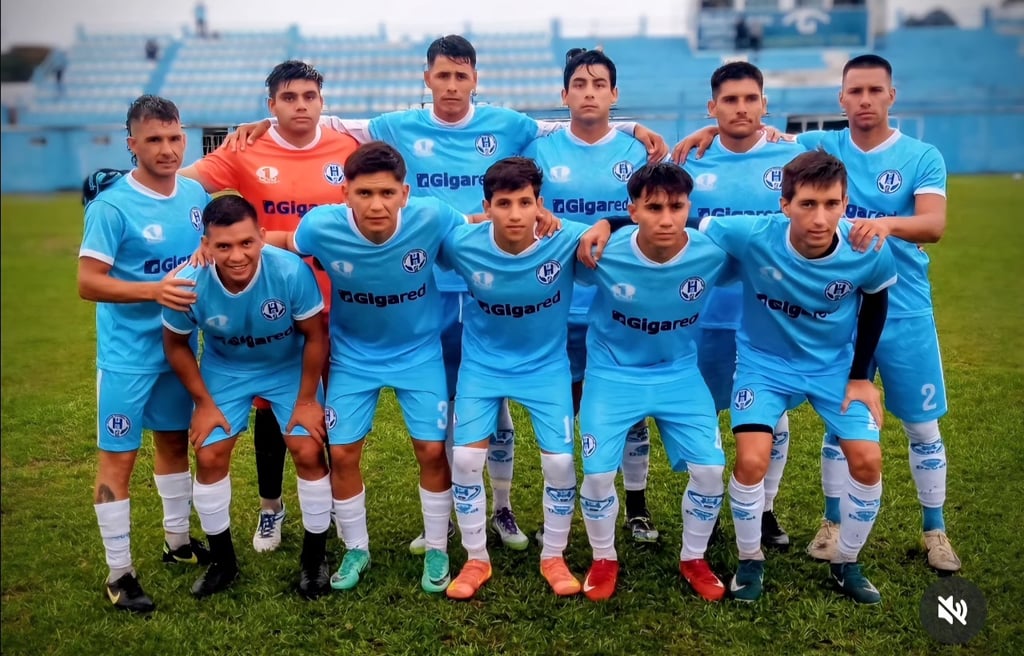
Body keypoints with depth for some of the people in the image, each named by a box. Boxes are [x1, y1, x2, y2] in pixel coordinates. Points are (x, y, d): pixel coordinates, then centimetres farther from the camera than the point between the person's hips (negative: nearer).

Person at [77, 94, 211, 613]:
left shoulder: (196, 194, 2)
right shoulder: (112, 206, -17)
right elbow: (88, 283, -19)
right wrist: (155, 289, -29)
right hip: (127, 355, -6)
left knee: (174, 442, 18)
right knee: (118, 457, 2)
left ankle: (178, 540, 35)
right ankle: (119, 572, 12)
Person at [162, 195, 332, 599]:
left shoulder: (291, 272, -35)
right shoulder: (190, 285, -30)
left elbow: (315, 336, -19)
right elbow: (176, 344, -9)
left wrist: (307, 399, -13)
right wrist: (204, 403, -7)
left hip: (290, 368, -1)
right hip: (225, 370, 2)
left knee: (309, 453, -9)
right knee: (210, 457, -2)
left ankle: (315, 559, 12)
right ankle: (222, 561, 20)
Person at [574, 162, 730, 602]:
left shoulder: (713, 254, -21)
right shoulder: (602, 254, -26)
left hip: (680, 373, 2)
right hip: (613, 373, -1)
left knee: (710, 468, -5)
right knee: (598, 472, -7)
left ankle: (693, 559, 22)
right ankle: (604, 560, 21)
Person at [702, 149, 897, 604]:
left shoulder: (869, 252, -23)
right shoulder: (752, 236, -31)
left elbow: (875, 301, -1)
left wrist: (860, 376, 1)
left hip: (835, 366, 2)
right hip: (765, 362, -2)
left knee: (867, 460, -6)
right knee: (752, 461, -16)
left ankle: (846, 563, 20)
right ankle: (750, 561, 11)